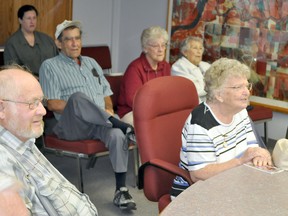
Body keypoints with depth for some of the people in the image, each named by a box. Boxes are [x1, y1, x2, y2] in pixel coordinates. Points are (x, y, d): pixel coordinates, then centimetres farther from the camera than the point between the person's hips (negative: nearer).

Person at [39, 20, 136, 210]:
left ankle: (121, 190, -28)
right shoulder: (50, 66, 8)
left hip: (99, 123, 4)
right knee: (78, 96, -38)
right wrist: (77, 108, -13)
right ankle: (118, 123, -32)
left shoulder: (92, 63, 26)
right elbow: (53, 104, -2)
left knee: (117, 134, -32)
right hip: (71, 125, -4)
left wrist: (108, 110, 2)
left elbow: (106, 94, 24)